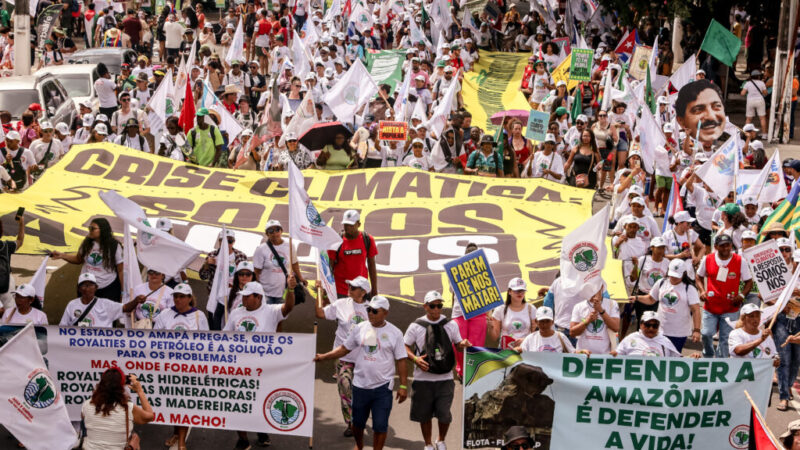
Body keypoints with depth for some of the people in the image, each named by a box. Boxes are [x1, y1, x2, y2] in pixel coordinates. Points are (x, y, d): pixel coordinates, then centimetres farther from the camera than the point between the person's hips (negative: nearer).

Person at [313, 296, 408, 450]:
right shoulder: (360, 328, 2)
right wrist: (324, 356, -3)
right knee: (358, 422, 17)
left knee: (380, 425, -1)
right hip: (360, 385, 3)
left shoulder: (394, 333, -4)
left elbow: (400, 360, -2)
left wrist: (403, 385, -5)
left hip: (382, 387, -3)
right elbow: (345, 348, 9)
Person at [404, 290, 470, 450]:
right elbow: (405, 347, 3)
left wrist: (463, 344, -11)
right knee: (424, 414, 9)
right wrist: (415, 359, -16)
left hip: (445, 378, 0)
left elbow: (458, 344, 13)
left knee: (444, 414, -3)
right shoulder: (416, 326, -1)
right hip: (423, 378, 0)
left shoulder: (450, 324, 5)